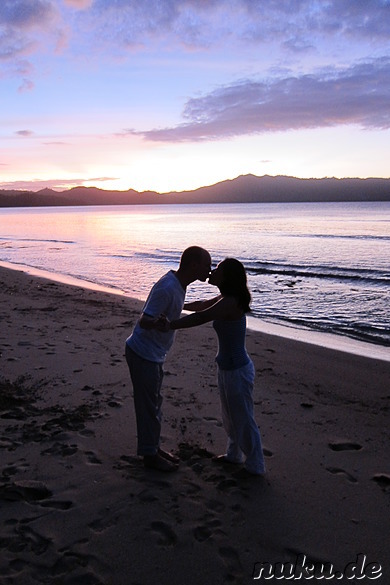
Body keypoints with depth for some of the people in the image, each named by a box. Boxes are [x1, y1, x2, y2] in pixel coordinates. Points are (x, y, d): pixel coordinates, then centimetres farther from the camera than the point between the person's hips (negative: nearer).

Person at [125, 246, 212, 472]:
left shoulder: (178, 284, 3)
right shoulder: (167, 288, -27)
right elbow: (144, 321, -31)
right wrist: (158, 322, -48)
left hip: (154, 354, 10)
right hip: (143, 354, -10)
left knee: (154, 402, 19)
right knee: (148, 405, 3)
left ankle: (154, 447, 34)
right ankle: (150, 454, 19)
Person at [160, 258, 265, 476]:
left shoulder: (230, 303, -26)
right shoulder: (225, 299, 4)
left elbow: (201, 317, -38)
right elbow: (202, 305, 22)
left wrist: (171, 325, -39)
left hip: (237, 371, -10)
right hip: (228, 368, 10)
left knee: (243, 419, 7)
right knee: (230, 415, 25)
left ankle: (255, 465, 25)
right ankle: (234, 454, 44)